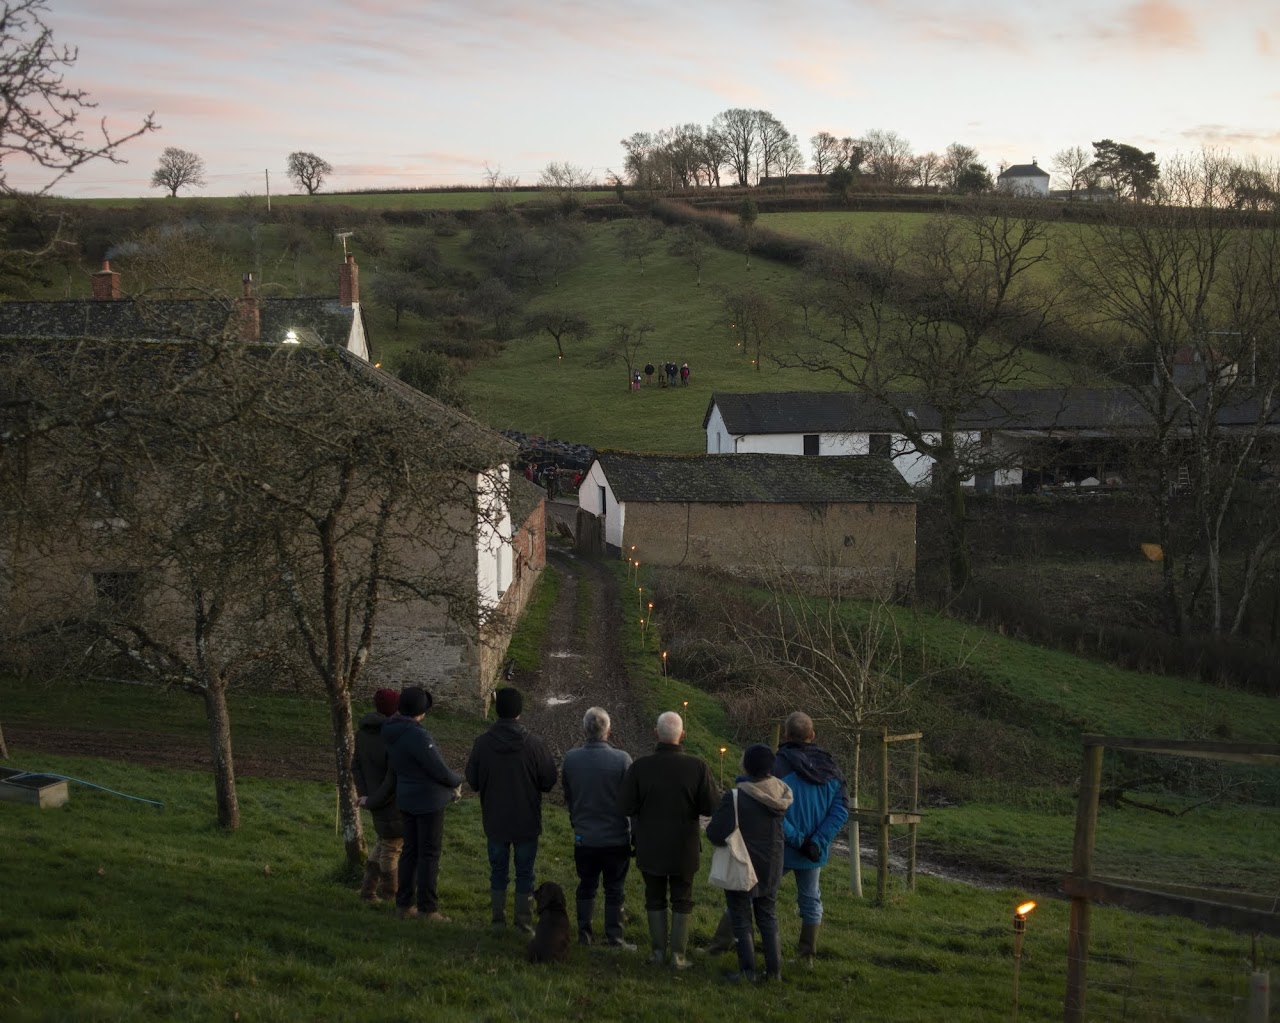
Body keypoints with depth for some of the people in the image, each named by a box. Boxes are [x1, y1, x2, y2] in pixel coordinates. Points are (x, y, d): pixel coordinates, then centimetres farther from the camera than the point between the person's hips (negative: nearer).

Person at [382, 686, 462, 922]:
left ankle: (404, 905, 21)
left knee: (410, 851, 16)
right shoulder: (417, 736, -25)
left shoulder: (392, 735, 2)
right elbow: (439, 770, -21)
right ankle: (427, 909, 6)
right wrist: (457, 782, 2)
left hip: (406, 800, 8)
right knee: (429, 854, 1)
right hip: (428, 802, -8)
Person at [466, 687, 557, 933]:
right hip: (527, 821, -1)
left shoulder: (482, 743, -12)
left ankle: (498, 918, 21)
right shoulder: (534, 744, -16)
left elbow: (472, 780, -2)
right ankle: (524, 920, 14)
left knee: (498, 870, 16)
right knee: (524, 872, 10)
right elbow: (549, 781, -7)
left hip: (495, 821, 1)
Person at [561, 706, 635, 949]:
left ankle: (583, 935, 22)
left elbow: (567, 797, 5)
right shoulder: (622, 759, -17)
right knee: (614, 890, 9)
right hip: (616, 837, -2)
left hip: (584, 837, 2)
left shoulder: (570, 759, -8)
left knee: (586, 887, 17)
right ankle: (615, 938, 13)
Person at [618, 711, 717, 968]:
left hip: (650, 848, 0)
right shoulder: (696, 767, -14)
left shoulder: (640, 767, -15)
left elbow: (625, 808, -13)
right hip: (684, 850, 0)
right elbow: (711, 807, -11)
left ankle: (658, 952, 18)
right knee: (682, 901, 14)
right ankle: (678, 955, 13)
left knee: (655, 899, 16)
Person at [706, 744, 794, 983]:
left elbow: (716, 834, -23)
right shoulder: (779, 794, -8)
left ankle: (747, 970, 10)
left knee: (741, 920, 9)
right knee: (768, 918, 18)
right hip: (770, 868, 5)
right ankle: (774, 970, 19)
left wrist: (710, 825, 1)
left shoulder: (734, 798, -25)